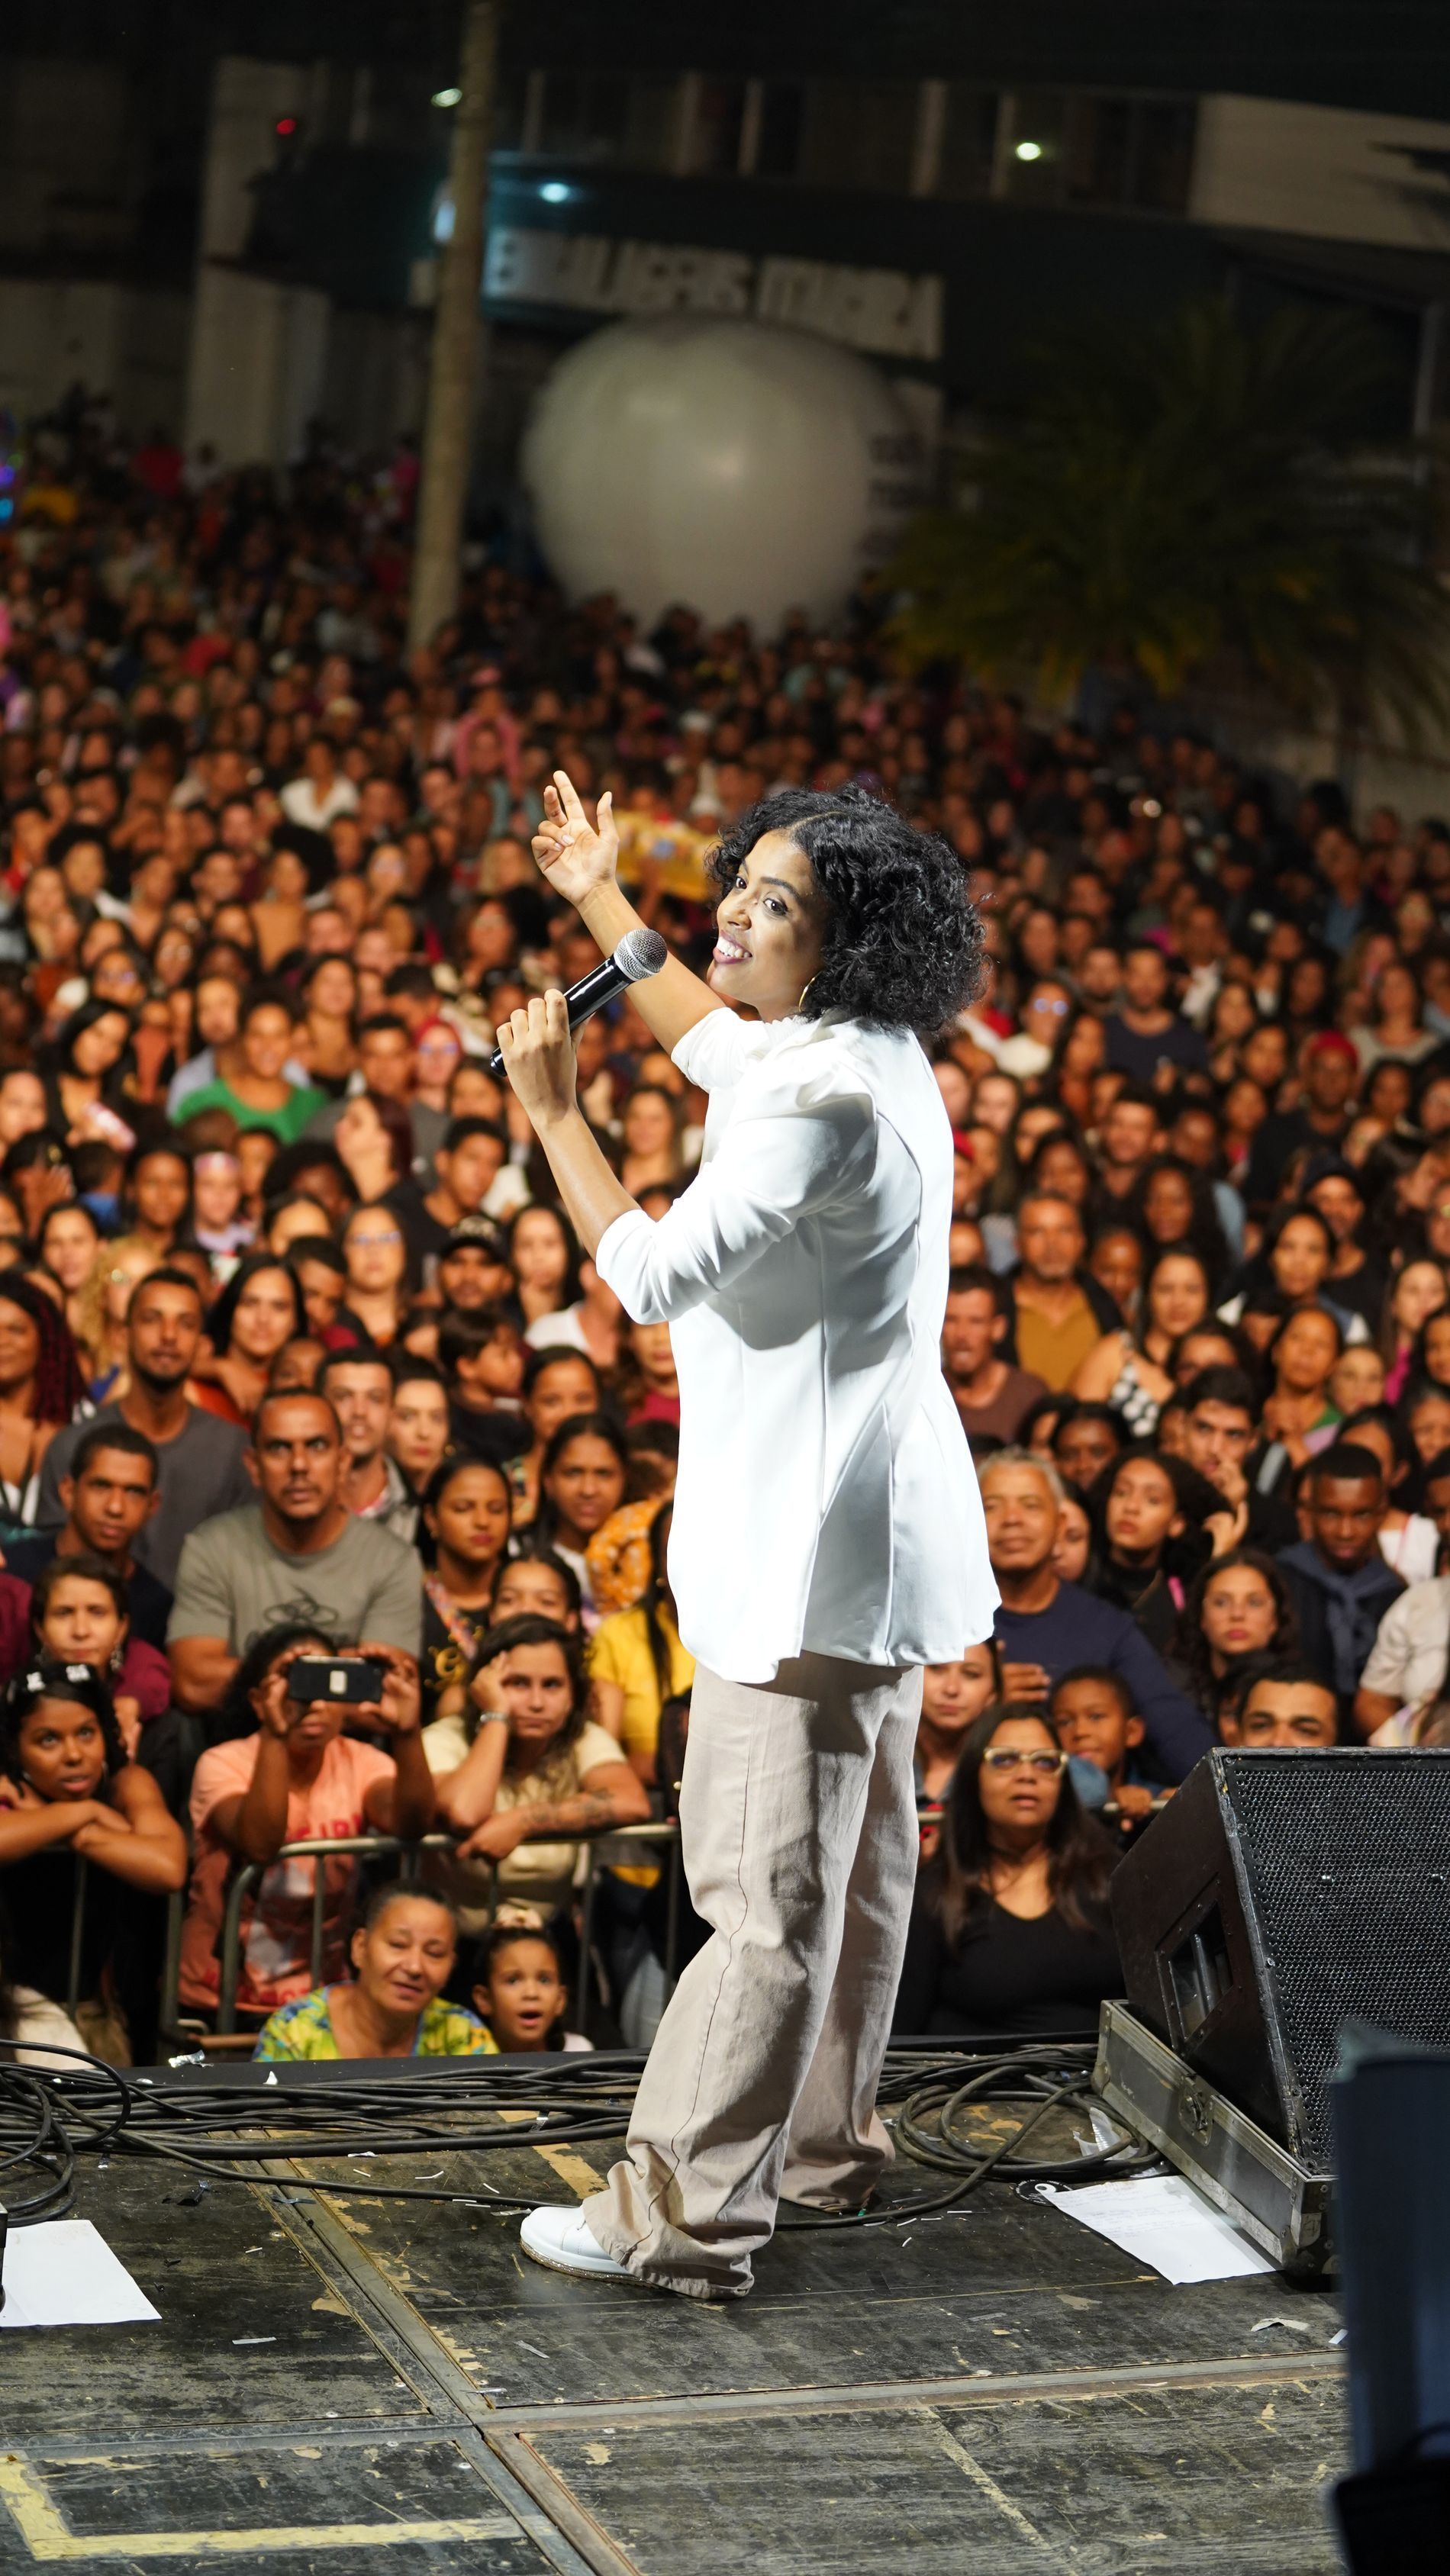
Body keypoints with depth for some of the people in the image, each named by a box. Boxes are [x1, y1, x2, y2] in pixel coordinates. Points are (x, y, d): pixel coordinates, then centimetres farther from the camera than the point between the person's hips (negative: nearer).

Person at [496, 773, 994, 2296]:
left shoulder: (827, 1096, -22)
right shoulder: (873, 1053, 10)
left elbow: (653, 1274, -22)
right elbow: (714, 1045, 32)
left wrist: (553, 1110, -12)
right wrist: (599, 903, 39)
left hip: (810, 1543, -11)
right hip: (877, 1533, 11)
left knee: (766, 1885, -9)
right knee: (852, 1858, 19)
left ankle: (685, 2216, -6)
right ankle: (823, 2146, 33)